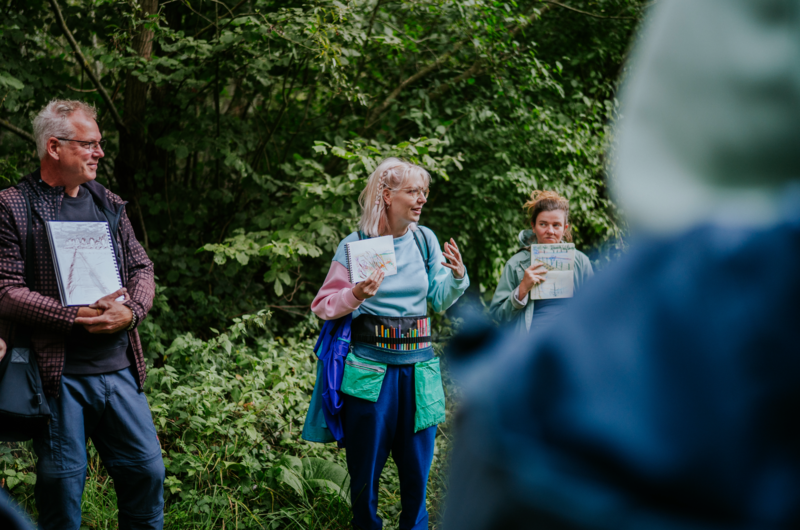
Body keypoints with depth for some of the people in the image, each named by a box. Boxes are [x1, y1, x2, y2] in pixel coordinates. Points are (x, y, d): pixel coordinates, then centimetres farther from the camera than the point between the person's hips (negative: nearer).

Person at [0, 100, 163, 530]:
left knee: (146, 471, 8)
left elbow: (141, 268, 16)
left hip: (119, 368, 5)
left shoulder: (108, 204, 15)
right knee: (62, 485, 2)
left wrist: (131, 312, -6)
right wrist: (77, 317, -18)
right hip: (59, 375, -5)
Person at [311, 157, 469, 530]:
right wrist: (355, 296, -23)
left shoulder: (425, 240, 5)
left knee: (417, 462, 8)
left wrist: (457, 276, -9)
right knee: (366, 464, 6)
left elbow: (440, 300, 11)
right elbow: (322, 306, -5)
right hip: (370, 366, -3)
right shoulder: (355, 244, -6)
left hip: (417, 364, 3)